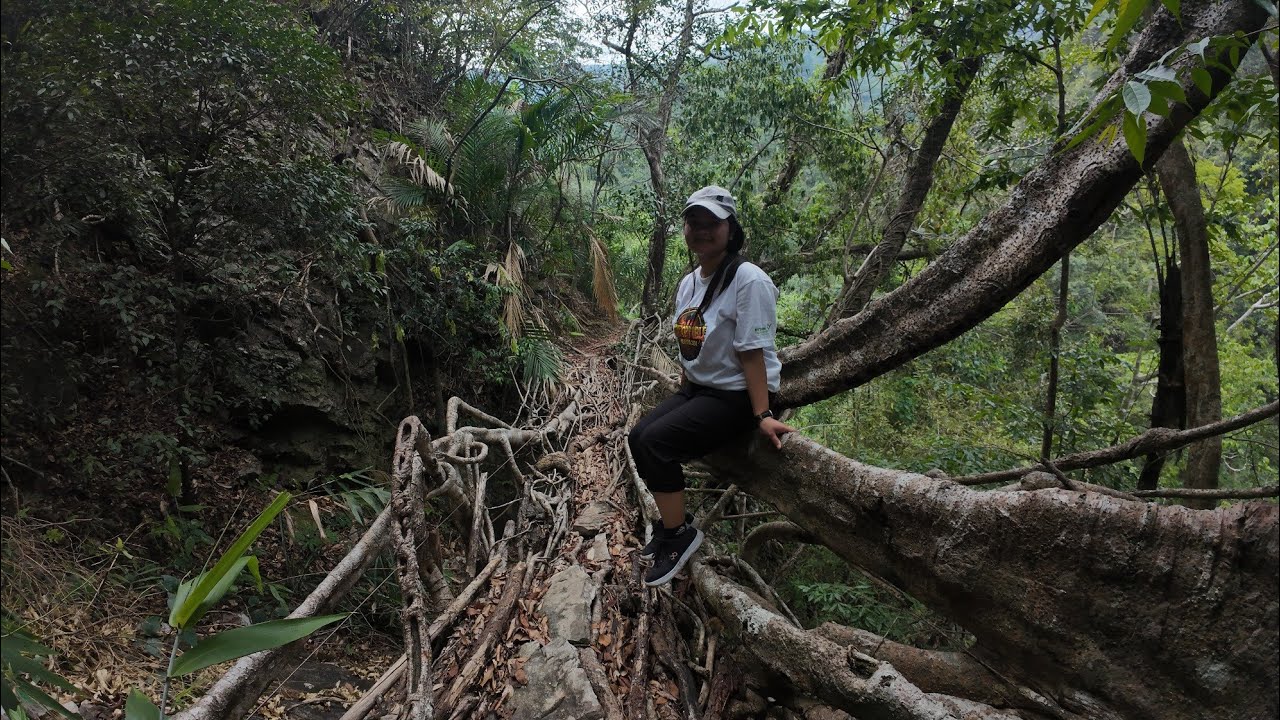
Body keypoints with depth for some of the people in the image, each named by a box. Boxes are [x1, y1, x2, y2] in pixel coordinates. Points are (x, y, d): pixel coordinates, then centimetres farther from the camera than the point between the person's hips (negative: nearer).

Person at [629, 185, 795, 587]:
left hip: (737, 396, -8)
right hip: (696, 389, 8)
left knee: (655, 442, -21)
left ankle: (679, 534, -2)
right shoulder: (688, 282, 7)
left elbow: (752, 353, -21)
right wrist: (681, 398, 11)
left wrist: (762, 415, -24)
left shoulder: (748, 281, -18)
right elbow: (689, 349, 12)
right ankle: (674, 524, 15)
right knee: (638, 437, -2)